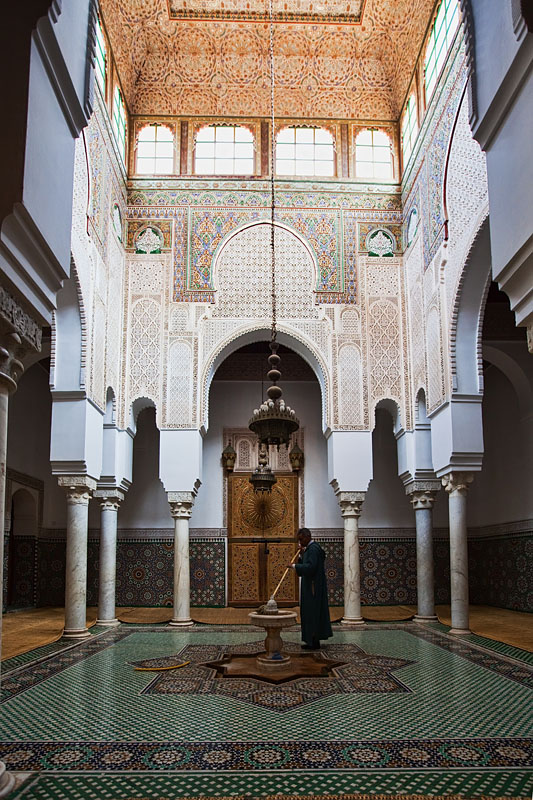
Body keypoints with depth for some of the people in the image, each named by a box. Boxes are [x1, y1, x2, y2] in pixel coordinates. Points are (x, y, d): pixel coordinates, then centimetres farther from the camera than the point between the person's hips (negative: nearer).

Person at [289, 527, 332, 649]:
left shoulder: (313, 549, -17)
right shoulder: (310, 548, 15)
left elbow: (310, 566, -28)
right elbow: (306, 564, 15)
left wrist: (295, 566, -19)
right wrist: (302, 554, 1)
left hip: (313, 587, -11)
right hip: (311, 586, 11)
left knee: (311, 612, -5)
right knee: (313, 612, 13)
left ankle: (313, 641, 0)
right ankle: (314, 640, 18)